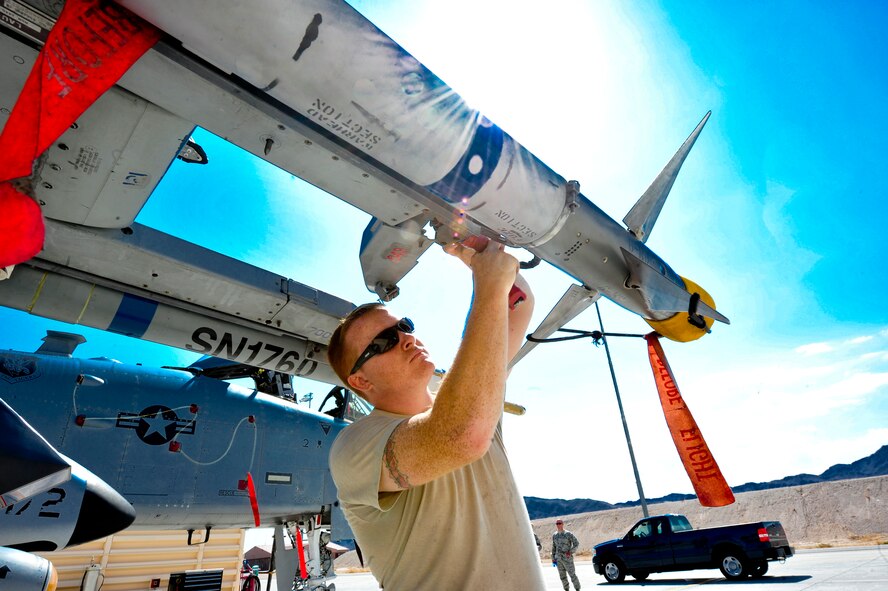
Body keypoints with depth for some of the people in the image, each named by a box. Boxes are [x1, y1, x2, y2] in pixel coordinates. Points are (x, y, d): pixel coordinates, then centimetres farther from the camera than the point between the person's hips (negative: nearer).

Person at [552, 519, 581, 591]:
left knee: (572, 574, -2)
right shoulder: (554, 535, 9)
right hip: (558, 559, 5)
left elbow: (576, 543, -6)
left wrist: (571, 552, -15)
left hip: (567, 558, -5)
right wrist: (553, 558, 12)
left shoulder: (568, 534, -6)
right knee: (562, 576, 8)